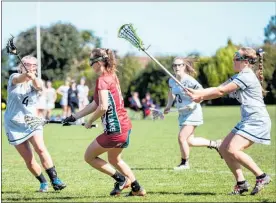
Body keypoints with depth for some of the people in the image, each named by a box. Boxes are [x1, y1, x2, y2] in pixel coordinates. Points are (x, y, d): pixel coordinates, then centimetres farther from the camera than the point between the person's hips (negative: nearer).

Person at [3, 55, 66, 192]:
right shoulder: (14, 78, -1)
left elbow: (39, 86, -22)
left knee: (40, 149, -22)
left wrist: (33, 77, -47)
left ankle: (54, 180, -20)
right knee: (29, 160, -3)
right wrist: (26, 75, -51)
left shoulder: (34, 82, 3)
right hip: (14, 124, -1)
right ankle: (43, 183, 15)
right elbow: (18, 80, -26)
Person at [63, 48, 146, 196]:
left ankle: (121, 179, 5)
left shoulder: (102, 80, -14)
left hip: (115, 129, -10)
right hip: (124, 126, 10)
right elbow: (95, 104, 15)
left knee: (89, 156, 6)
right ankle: (137, 188, 29)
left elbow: (103, 107, -24)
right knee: (114, 159, 28)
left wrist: (90, 121, -8)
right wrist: (75, 116, 14)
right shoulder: (112, 76, 14)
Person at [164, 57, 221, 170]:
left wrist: (194, 103, -29)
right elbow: (171, 93, 23)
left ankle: (185, 163, 6)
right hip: (182, 114, 8)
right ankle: (214, 144, 31)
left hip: (192, 113, -8)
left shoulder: (189, 81, -20)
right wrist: (168, 106, 11)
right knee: (190, 141, 12)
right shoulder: (172, 81, 3)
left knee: (182, 138, -14)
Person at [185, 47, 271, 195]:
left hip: (257, 121, -10)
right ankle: (241, 183, 7)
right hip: (247, 121, 10)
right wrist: (198, 93, -2)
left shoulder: (246, 76, -14)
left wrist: (200, 96, -5)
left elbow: (221, 91, -13)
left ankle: (261, 176, -12)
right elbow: (218, 89, 11)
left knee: (233, 150, -21)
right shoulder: (239, 77, 18)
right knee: (224, 149, 5)